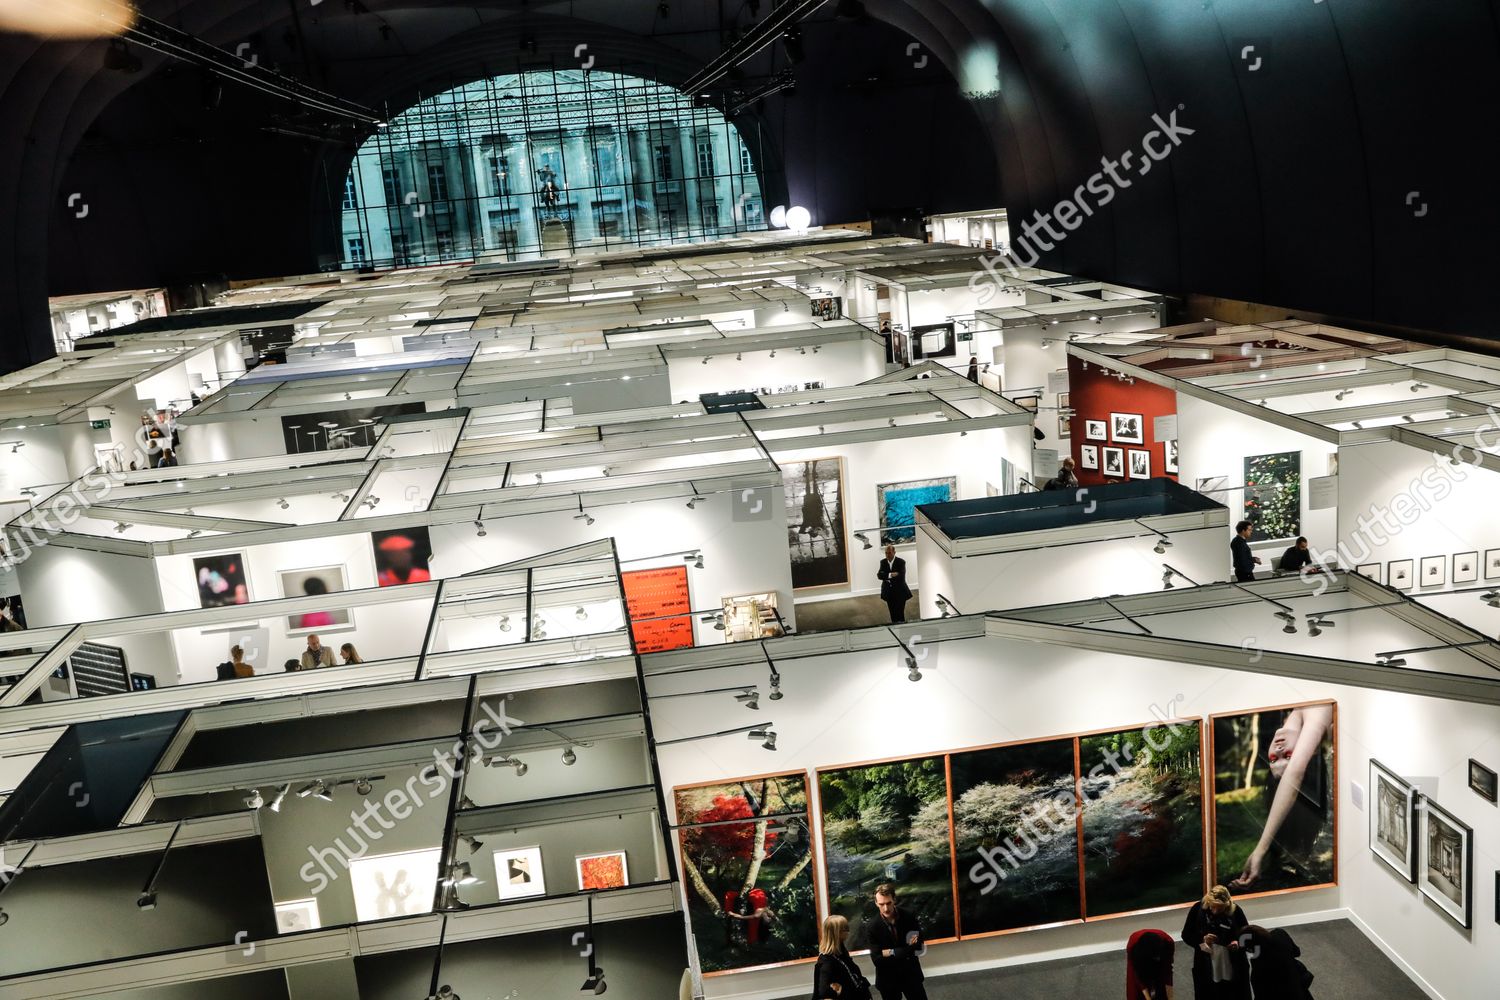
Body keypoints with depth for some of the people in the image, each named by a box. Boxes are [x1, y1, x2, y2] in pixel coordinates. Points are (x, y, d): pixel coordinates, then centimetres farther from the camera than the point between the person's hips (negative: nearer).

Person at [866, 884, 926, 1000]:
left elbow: (918, 946, -14)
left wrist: (892, 953, -20)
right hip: (888, 978, -1)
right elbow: (877, 959, -19)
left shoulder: (909, 918, -13)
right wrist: (907, 950, -20)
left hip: (911, 974, 1)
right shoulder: (873, 926, -17)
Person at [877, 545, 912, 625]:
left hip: (900, 592, -4)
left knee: (900, 615, -4)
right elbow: (880, 575, -9)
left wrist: (886, 576, -18)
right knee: (893, 615, 9)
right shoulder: (883, 562, 3)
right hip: (889, 593, 4)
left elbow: (901, 576, -20)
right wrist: (890, 575, -27)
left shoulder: (901, 562, -9)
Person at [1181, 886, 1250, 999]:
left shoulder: (1235, 911, -11)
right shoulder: (1198, 909, -11)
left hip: (1234, 971, 0)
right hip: (1206, 971, 0)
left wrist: (1238, 943, -20)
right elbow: (1186, 935, -2)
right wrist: (1202, 939, -21)